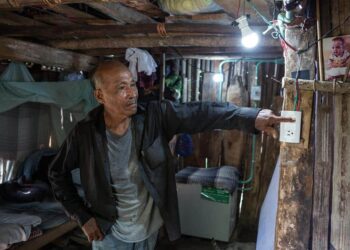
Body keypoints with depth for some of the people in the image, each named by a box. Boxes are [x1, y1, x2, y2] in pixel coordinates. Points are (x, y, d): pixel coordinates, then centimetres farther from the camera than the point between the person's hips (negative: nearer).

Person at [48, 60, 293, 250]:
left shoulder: (155, 116, -17)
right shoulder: (85, 133, -17)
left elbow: (202, 114, -24)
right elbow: (58, 174, -4)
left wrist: (252, 117, -37)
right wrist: (82, 216, -8)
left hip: (149, 228, 2)